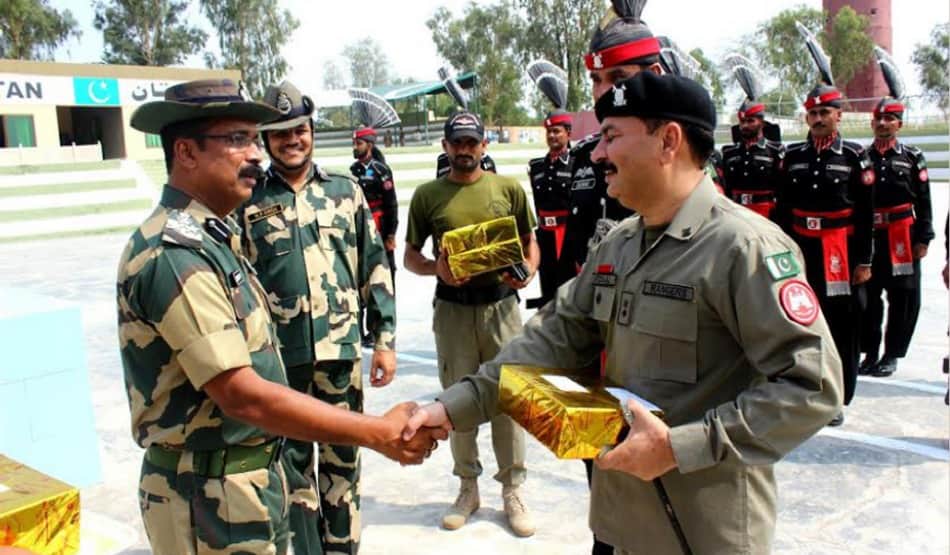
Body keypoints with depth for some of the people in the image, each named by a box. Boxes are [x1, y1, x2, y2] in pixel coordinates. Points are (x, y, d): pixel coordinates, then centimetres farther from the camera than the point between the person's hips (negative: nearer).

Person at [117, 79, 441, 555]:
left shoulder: (212, 234, 7)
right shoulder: (174, 253, -23)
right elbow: (243, 395, -26)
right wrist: (379, 433, -24)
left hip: (252, 476, 9)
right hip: (211, 495, -9)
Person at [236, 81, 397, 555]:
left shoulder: (345, 192, 7)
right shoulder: (248, 202, 2)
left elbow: (376, 270, 7)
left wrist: (385, 338, 3)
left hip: (342, 352, 2)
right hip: (279, 358, -1)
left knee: (342, 462, 12)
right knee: (292, 465, 8)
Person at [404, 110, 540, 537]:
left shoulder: (509, 188, 3)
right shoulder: (427, 195, 2)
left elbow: (529, 242, 10)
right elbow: (410, 256, 5)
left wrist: (528, 271, -11)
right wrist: (436, 269, -15)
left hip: (501, 305, 0)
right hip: (452, 309, 1)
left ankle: (512, 491, 21)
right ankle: (467, 488, 28)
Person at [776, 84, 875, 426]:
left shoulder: (854, 156, 0)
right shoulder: (793, 156, 6)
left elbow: (865, 215, -1)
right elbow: (783, 209, 7)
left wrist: (864, 261, -5)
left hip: (841, 256, -2)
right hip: (801, 253, 2)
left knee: (841, 328, 4)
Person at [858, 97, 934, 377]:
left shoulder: (912, 157, 4)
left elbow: (923, 202, 2)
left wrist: (923, 239, -4)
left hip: (903, 238, -1)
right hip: (868, 237, 1)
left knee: (903, 299, 3)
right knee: (868, 297, 5)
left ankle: (892, 355, 13)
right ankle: (870, 353, 16)